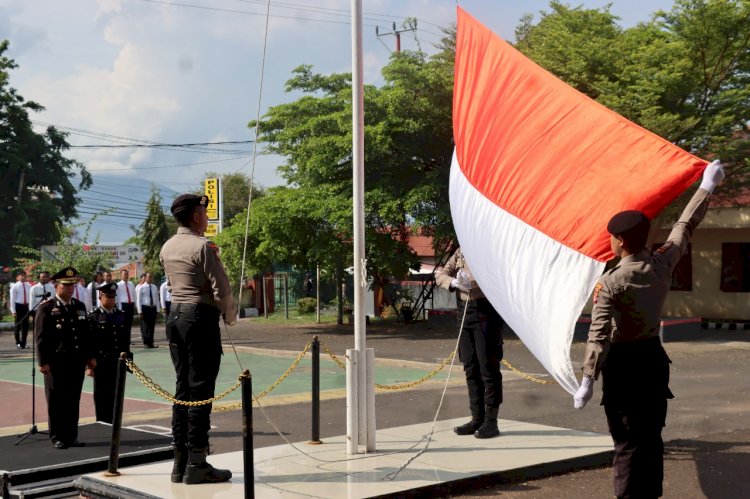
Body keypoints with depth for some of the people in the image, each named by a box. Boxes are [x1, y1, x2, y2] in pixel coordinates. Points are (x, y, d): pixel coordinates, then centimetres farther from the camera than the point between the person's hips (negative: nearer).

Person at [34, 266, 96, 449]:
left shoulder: (79, 307, 13)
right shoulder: (46, 308, -5)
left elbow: (86, 334, 16)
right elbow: (40, 337, -8)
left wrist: (90, 356, 12)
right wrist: (44, 362, -13)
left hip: (77, 362, 5)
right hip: (56, 362, -5)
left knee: (73, 401, 9)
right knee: (56, 401, 3)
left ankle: (71, 436, 17)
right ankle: (57, 438, 11)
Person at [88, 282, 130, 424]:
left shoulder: (121, 315, 10)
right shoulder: (93, 317, -4)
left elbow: (126, 340, 13)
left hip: (118, 362, 4)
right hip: (101, 363, -4)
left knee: (115, 395, 7)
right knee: (101, 396, 4)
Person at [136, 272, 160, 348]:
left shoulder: (154, 287, 11)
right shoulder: (141, 287, -4)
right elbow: (138, 300, -7)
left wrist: (158, 310, 8)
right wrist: (140, 312, -11)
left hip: (153, 308, 5)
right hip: (144, 308, -5)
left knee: (152, 327, 8)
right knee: (145, 327, -3)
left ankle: (151, 343, 13)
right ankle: (146, 343, 3)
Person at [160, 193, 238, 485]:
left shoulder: (167, 248, 12)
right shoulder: (202, 246, -13)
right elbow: (221, 289, -15)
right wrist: (231, 317, 2)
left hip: (175, 315, 8)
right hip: (201, 318, -8)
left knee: (183, 388, 11)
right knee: (200, 390, -4)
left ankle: (180, 463, 14)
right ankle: (196, 465, -2)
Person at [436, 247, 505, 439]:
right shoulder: (461, 252, 14)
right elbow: (441, 274, 13)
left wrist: (471, 279, -27)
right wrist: (453, 282, -8)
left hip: (486, 311, -7)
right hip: (464, 310, 7)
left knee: (488, 366, -4)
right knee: (470, 368, 10)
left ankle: (491, 421, 3)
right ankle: (477, 419, 20)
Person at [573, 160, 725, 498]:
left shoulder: (610, 283, -18)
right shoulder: (663, 264, -4)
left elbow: (599, 334, -21)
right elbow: (686, 226, 9)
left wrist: (587, 381, -18)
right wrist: (707, 186, 22)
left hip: (624, 362, -6)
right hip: (654, 356, 6)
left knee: (628, 441, -1)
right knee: (651, 436, 15)